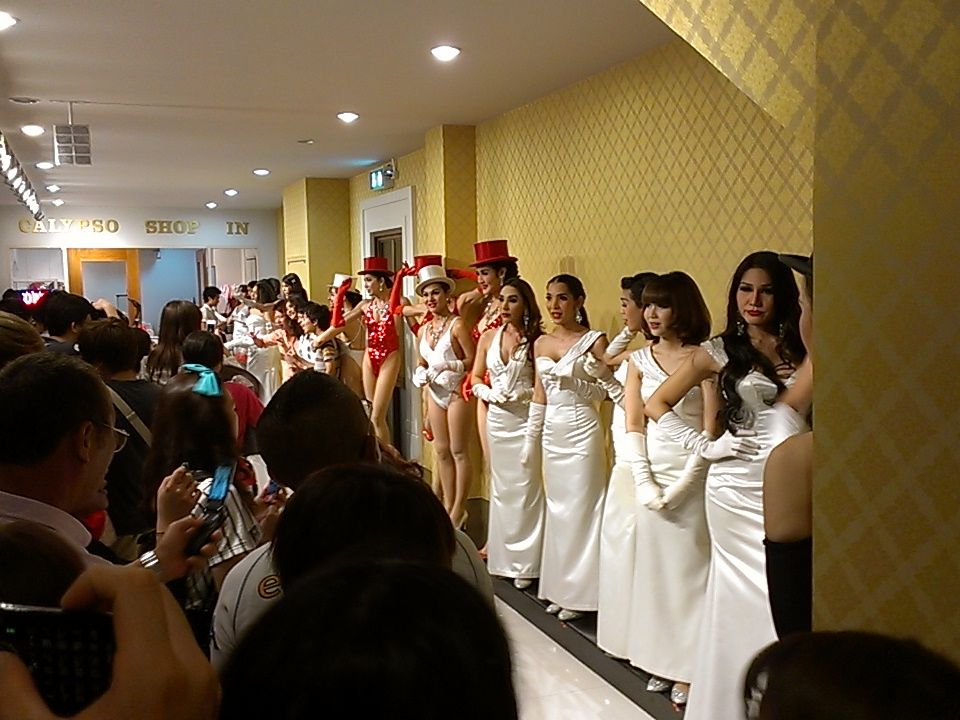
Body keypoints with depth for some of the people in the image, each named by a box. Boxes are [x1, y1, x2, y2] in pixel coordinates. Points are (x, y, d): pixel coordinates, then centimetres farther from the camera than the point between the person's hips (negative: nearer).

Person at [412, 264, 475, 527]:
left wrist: (448, 365, -24)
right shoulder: (423, 330, 10)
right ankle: (447, 505, 22)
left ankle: (459, 509, 8)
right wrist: (420, 374, 0)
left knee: (458, 451, -1)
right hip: (435, 392, 7)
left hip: (456, 391, -7)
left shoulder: (457, 325, -12)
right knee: (441, 451, 12)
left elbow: (472, 360, -14)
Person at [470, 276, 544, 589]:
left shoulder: (536, 340, -8)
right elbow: (476, 379, 12)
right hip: (497, 419, 5)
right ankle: (502, 556, 27)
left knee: (526, 489, -1)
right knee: (500, 486, 14)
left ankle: (525, 562, 11)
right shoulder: (488, 338, 6)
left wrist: (521, 395, -20)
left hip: (526, 419, -5)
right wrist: (489, 393, -7)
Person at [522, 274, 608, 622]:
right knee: (556, 508, 11)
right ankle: (559, 587, 22)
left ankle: (579, 593, 12)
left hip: (582, 431, -5)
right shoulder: (541, 344, 9)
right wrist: (529, 440, 14)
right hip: (552, 432, 6)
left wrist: (573, 379, -20)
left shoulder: (594, 340, -6)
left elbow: (606, 392, -7)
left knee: (580, 508, 0)